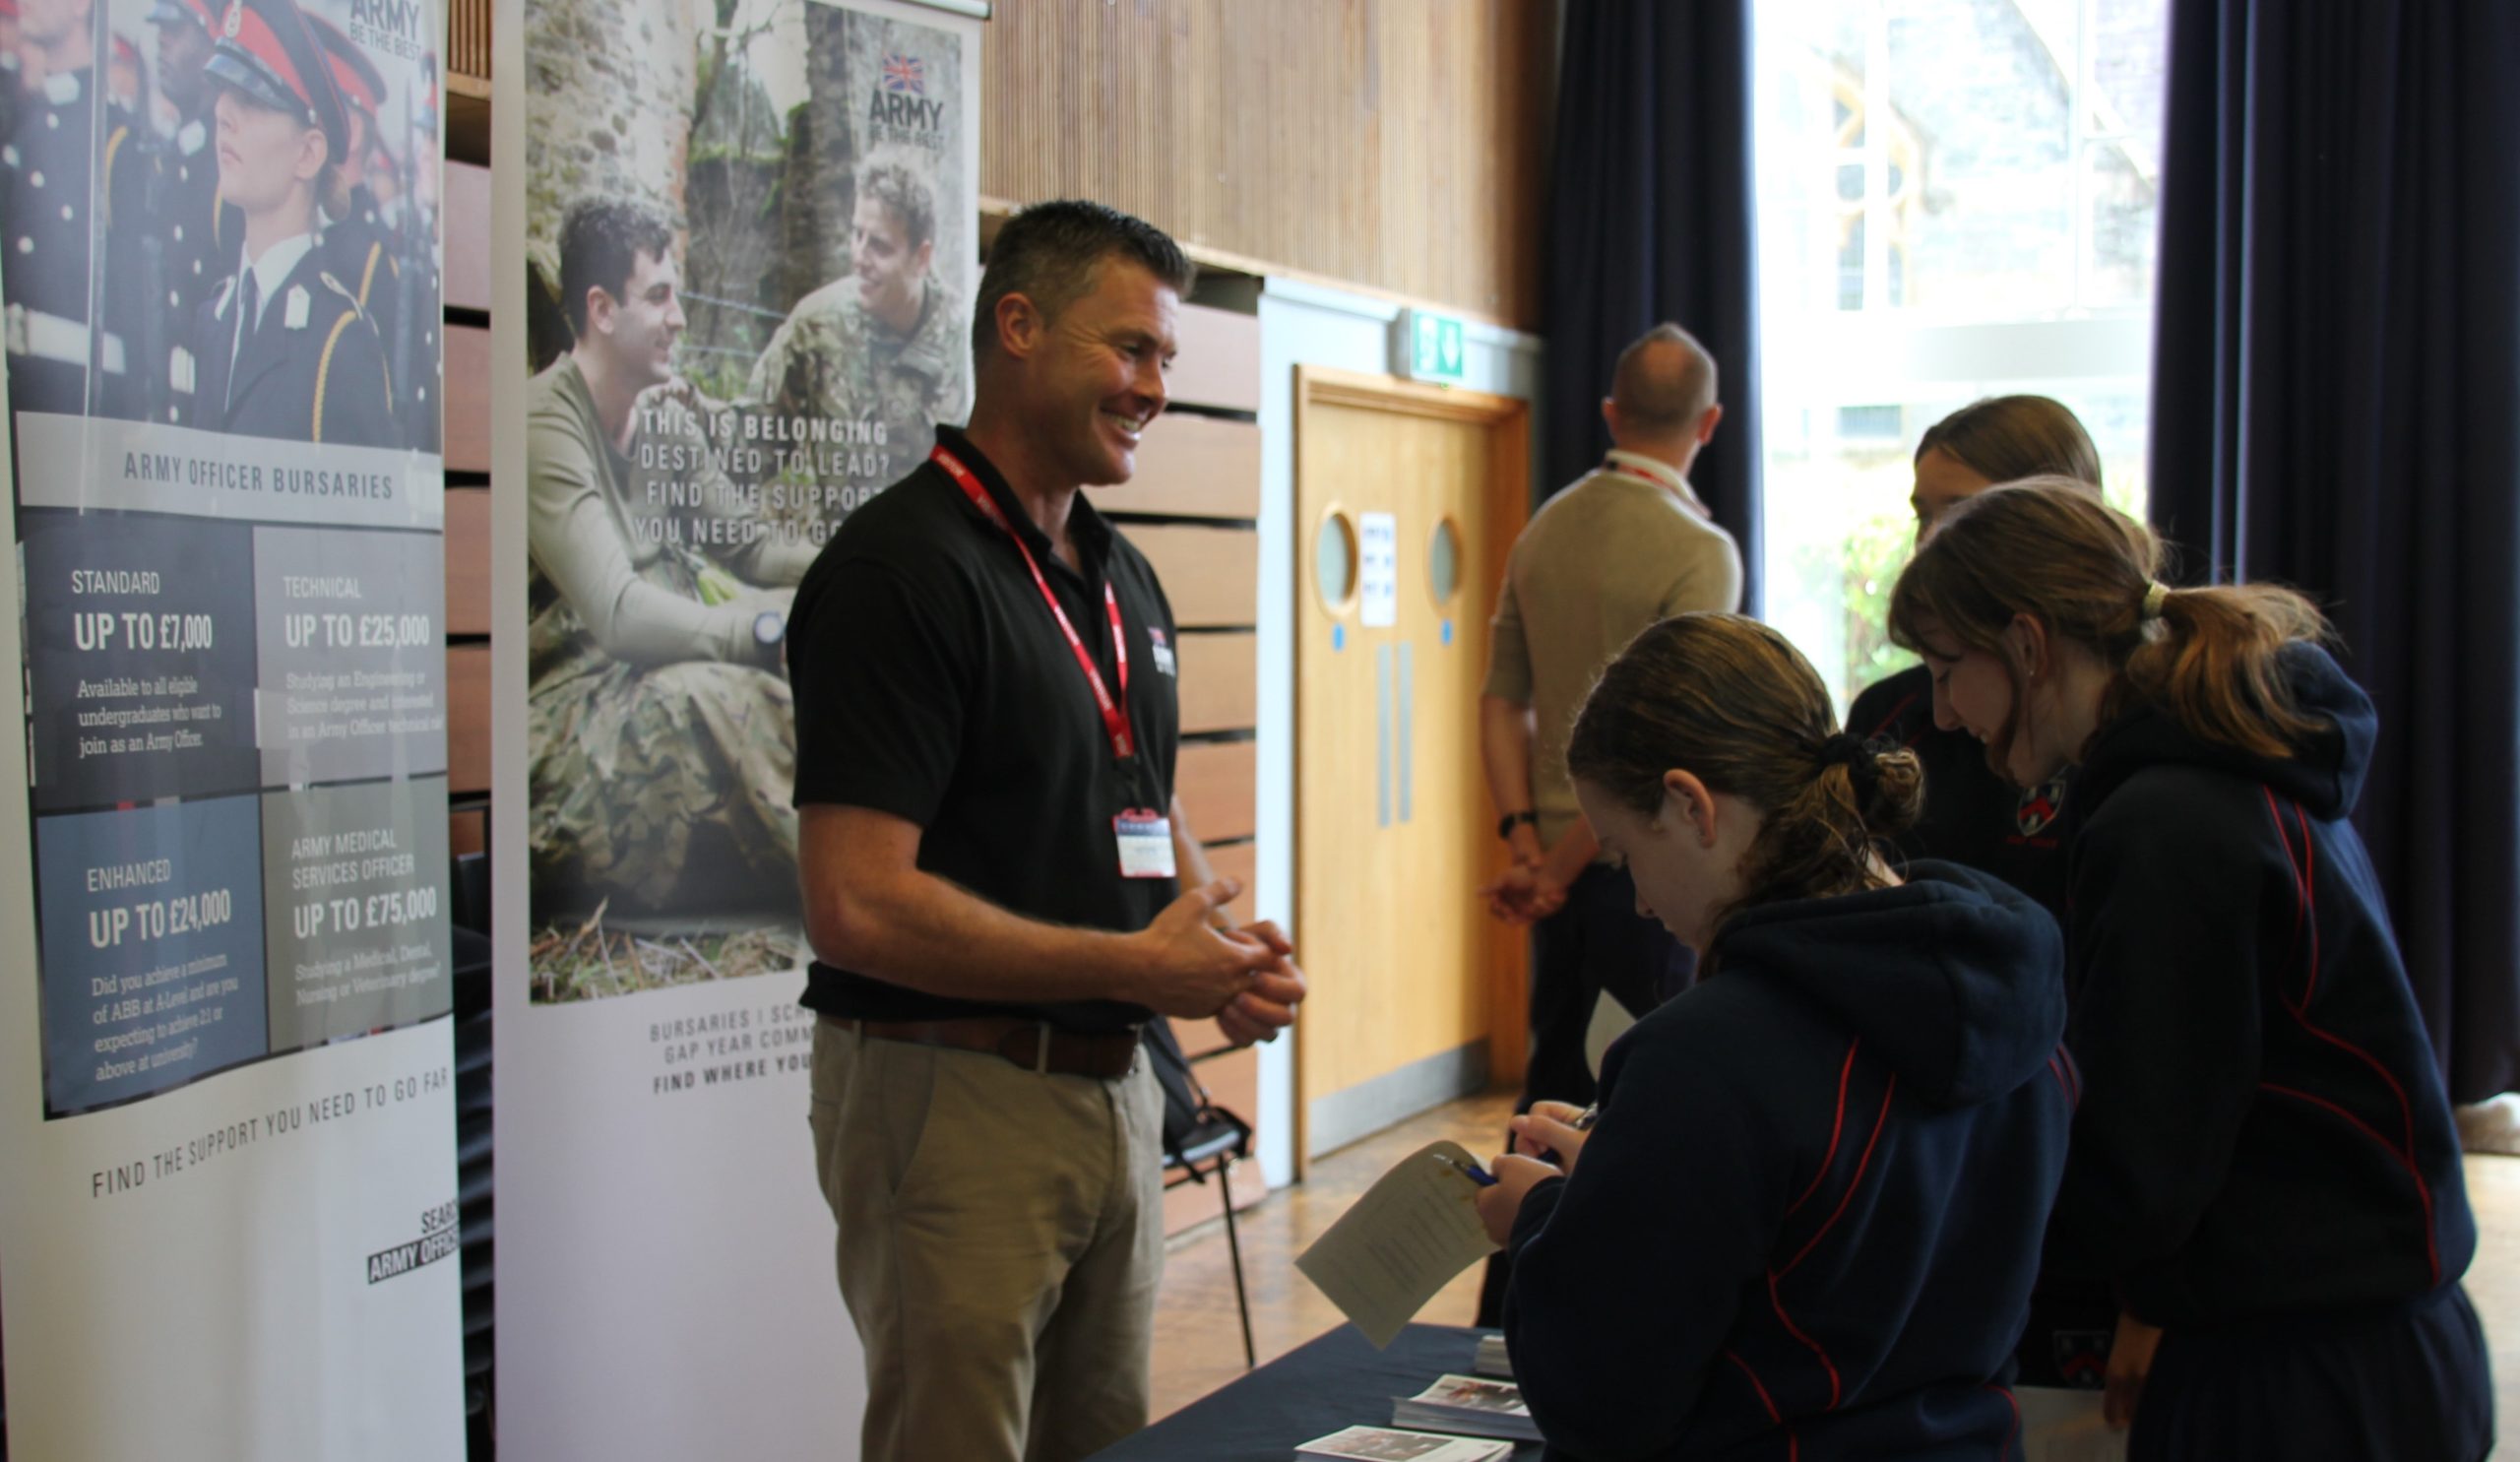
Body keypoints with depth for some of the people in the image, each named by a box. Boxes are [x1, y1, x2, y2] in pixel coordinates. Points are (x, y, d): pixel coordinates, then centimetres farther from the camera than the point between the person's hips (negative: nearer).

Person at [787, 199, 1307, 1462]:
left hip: (1110, 1084, 9)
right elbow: (856, 908, -23)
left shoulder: (1120, 576, 12)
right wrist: (1137, 968, -18)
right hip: (953, 1099, -8)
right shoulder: (901, 566, -16)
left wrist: (1220, 952, 2)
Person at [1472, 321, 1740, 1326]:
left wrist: (1526, 842, 3)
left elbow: (1502, 703, 7)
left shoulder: (1542, 530, 7)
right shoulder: (1698, 549, -14)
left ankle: (1506, 1313, 23)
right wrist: (1558, 869, -13)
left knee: (1553, 1086, 16)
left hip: (1560, 860, 7)